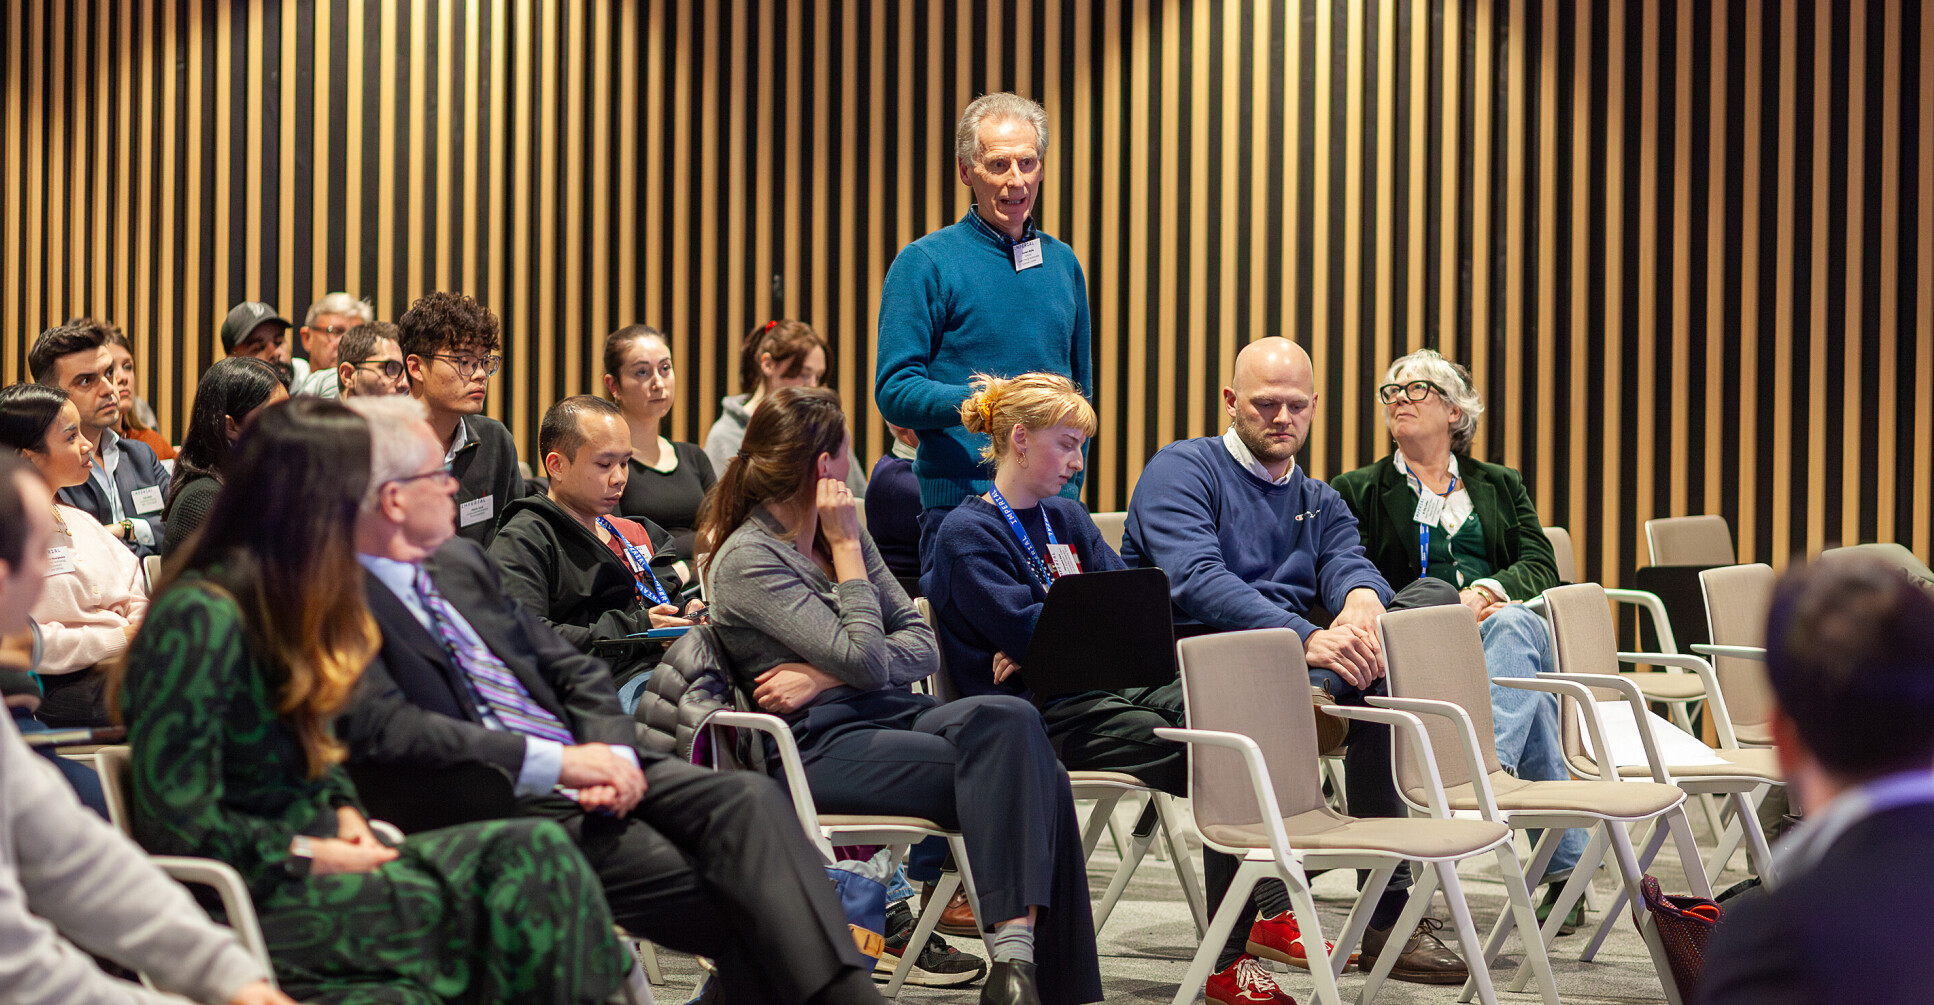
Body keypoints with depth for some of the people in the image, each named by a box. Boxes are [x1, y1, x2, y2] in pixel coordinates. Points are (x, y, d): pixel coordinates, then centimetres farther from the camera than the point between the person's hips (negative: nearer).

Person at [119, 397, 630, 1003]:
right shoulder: (201, 618, -17)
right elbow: (178, 824, -19)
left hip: (305, 863, 9)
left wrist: (344, 815, 3)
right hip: (242, 901, -9)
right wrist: (311, 856, -14)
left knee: (533, 852, -15)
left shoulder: (286, 606, 13)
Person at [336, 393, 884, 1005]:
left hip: (590, 766, 7)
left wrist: (612, 752, -4)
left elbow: (574, 670, 18)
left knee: (749, 800, -20)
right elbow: (383, 727, -21)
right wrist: (556, 762, -22)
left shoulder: (461, 561, 19)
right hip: (507, 806, -7)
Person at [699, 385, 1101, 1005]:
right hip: (821, 747, -6)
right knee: (1014, 771, -28)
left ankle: (1018, 955, -35)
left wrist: (827, 675, -6)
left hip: (892, 718, 6)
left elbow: (923, 645, 11)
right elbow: (865, 660, -13)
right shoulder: (745, 560, -4)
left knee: (1008, 719, -27)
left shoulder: (838, 533, 19)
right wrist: (846, 548, -4)